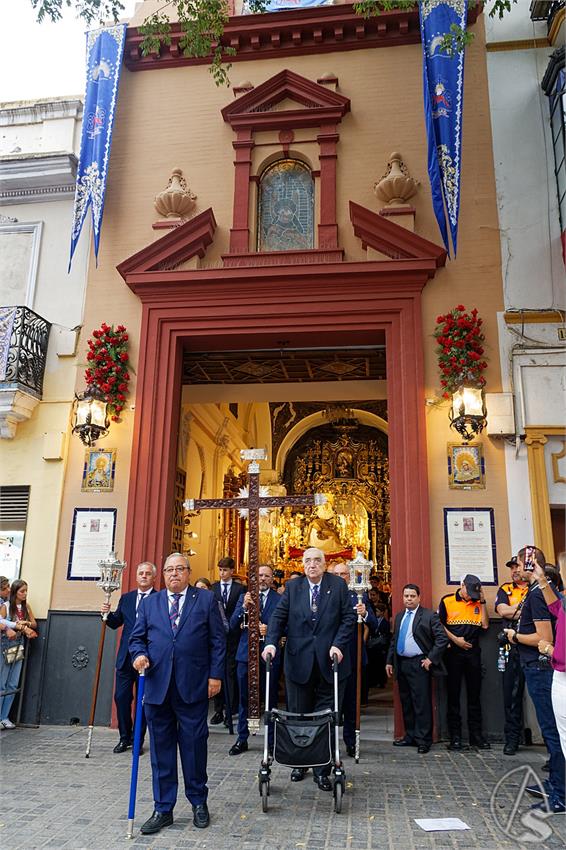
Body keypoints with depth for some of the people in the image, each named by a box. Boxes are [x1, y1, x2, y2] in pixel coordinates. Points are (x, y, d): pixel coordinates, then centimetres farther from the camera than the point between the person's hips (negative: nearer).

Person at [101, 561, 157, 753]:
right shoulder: (126, 598, 11)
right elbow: (115, 623, 12)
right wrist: (107, 613, -6)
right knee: (121, 697, 5)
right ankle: (124, 737, 22)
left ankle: (137, 739, 20)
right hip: (126, 657, 4)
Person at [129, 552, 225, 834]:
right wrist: (139, 654, -10)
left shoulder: (206, 599, 3)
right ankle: (163, 809, 23)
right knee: (161, 748, 9)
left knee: (194, 745, 8)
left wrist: (215, 675, -4)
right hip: (157, 686, 2)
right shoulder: (149, 602, 11)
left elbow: (217, 640, 2)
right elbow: (137, 638, 11)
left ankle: (199, 803, 27)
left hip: (193, 686, -2)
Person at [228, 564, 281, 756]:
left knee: (270, 699, 7)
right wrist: (244, 607, -17)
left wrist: (270, 630, -21)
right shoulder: (244, 597, 6)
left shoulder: (280, 600, 0)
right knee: (244, 699, 10)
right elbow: (233, 625, -1)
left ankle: (271, 741, 20)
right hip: (246, 654, 2)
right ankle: (242, 740, 23)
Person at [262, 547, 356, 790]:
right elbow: (278, 616, 1)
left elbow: (348, 617, -1)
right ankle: (299, 763, 26)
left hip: (330, 660, -1)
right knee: (298, 715, 10)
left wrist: (338, 645, -13)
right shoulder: (292, 587, 5)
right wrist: (271, 642, -14)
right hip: (299, 660, 1)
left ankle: (322, 770, 14)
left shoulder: (338, 585, 2)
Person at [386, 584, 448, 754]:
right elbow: (394, 640, 18)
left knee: (422, 703, -2)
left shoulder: (429, 616, -7)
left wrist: (431, 659, -12)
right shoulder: (399, 616, 13)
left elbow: (442, 638, -10)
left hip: (419, 665, -6)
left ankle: (423, 740, 7)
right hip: (401, 664, 6)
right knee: (406, 703, 13)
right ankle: (410, 736, 24)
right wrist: (389, 661, 12)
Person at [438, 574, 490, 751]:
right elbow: (440, 625, -2)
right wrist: (455, 639, -10)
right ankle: (455, 736, 11)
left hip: (473, 652, 3)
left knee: (474, 695, 9)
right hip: (453, 652, -3)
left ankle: (476, 734, 18)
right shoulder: (447, 601, -3)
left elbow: (485, 625, -2)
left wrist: (483, 602, -5)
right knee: (453, 695, 4)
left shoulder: (478, 603, 7)